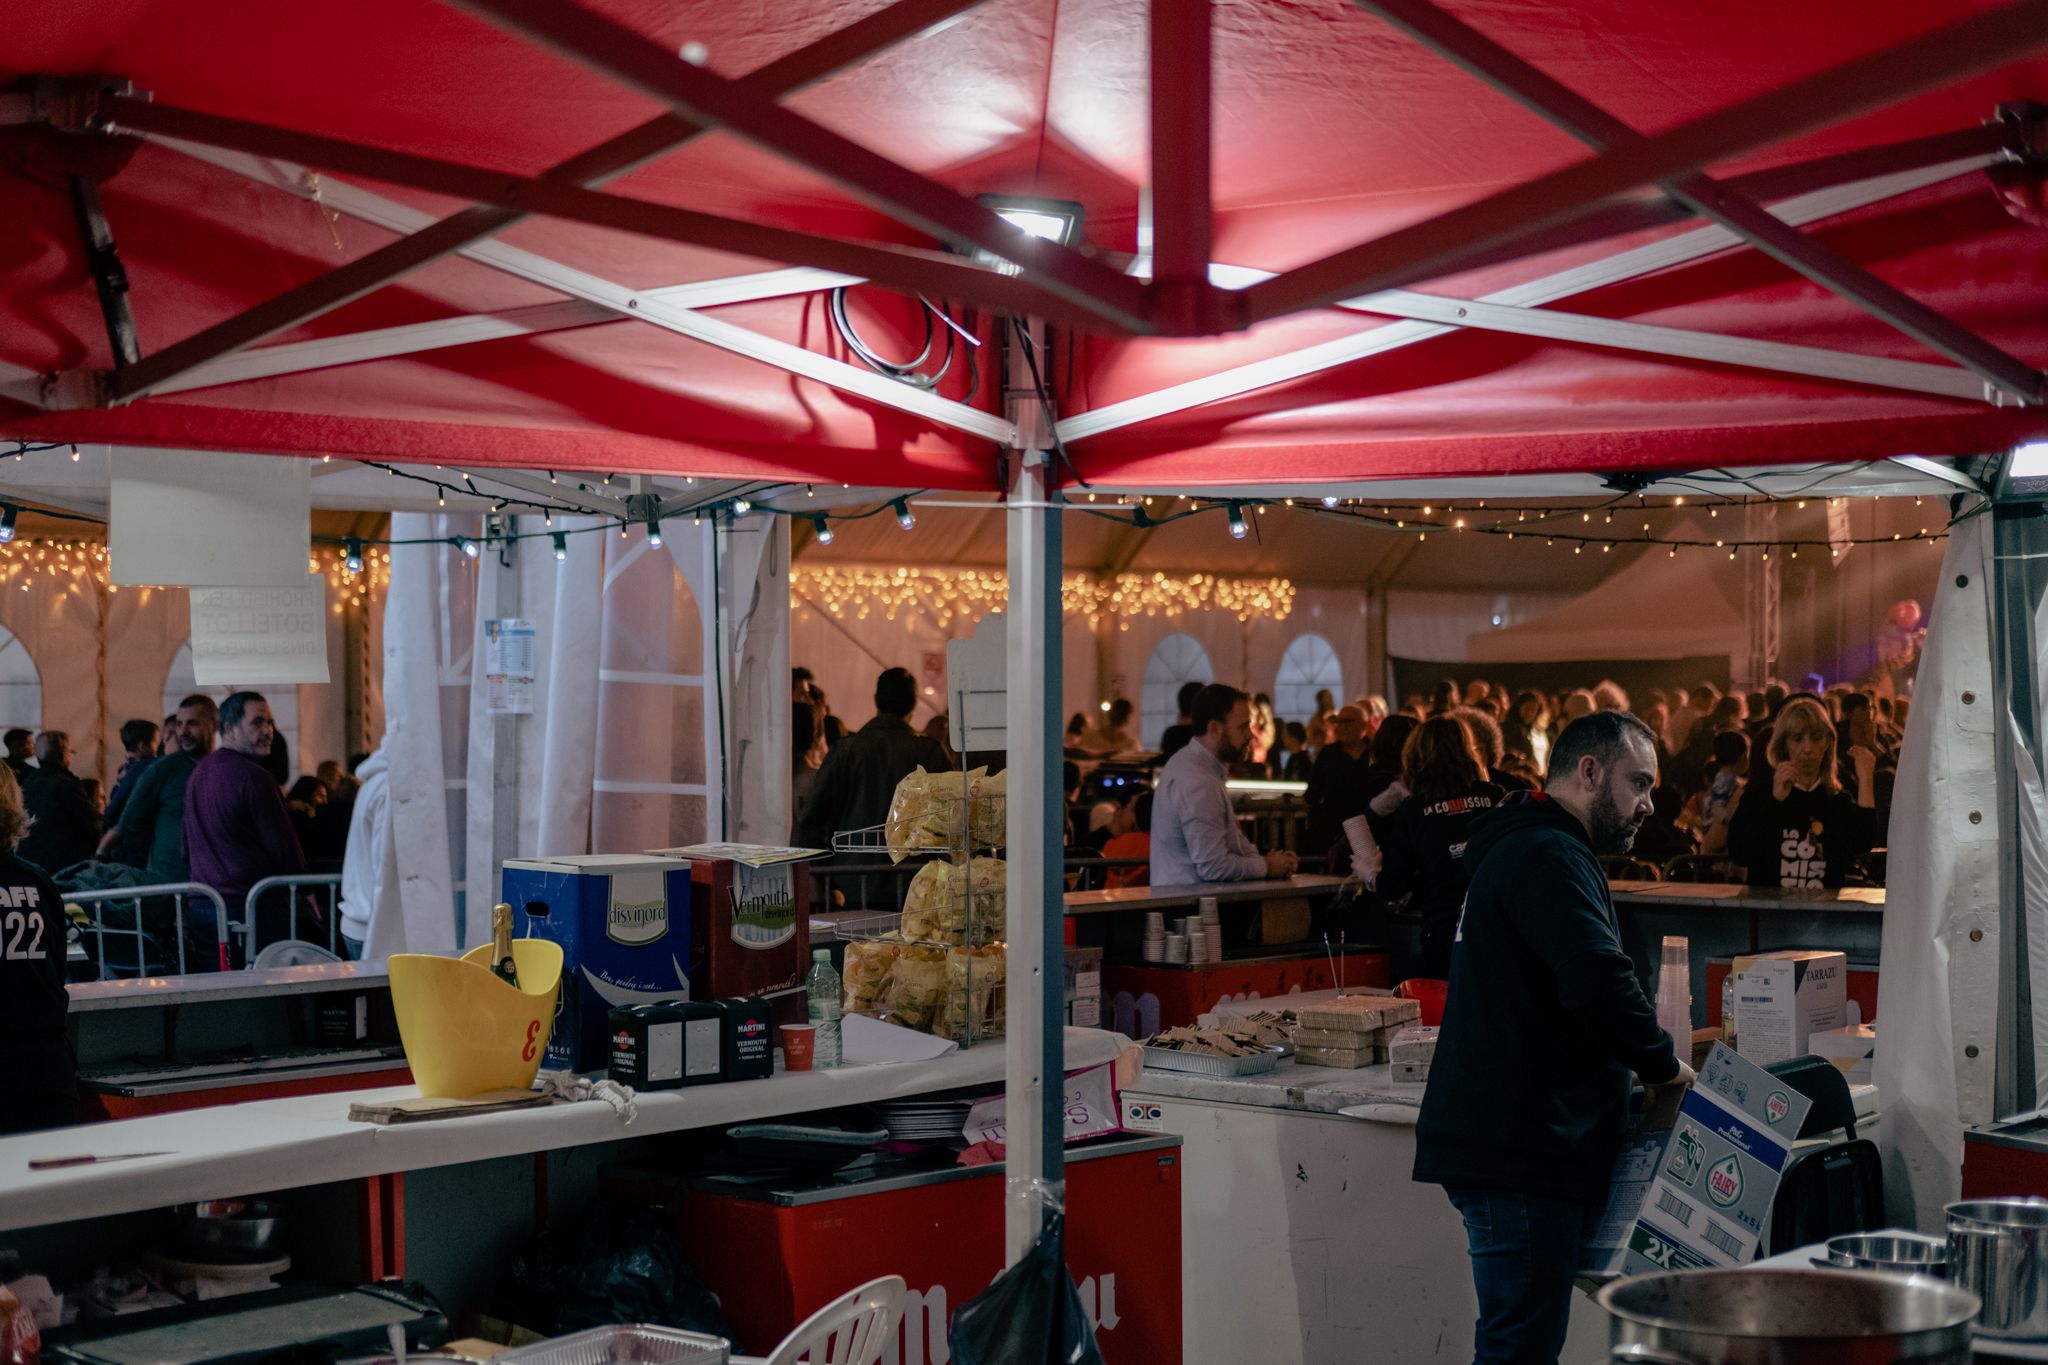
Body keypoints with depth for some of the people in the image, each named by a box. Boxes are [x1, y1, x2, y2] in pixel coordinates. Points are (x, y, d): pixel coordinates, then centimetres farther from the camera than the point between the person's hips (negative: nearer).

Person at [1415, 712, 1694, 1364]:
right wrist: (1662, 1063, -10)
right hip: (1520, 1155, -11)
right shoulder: (1550, 857, -13)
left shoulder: (1520, 848, 22)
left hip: (1509, 1144, 11)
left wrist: (1641, 1060, 13)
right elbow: (1600, 983, -26)